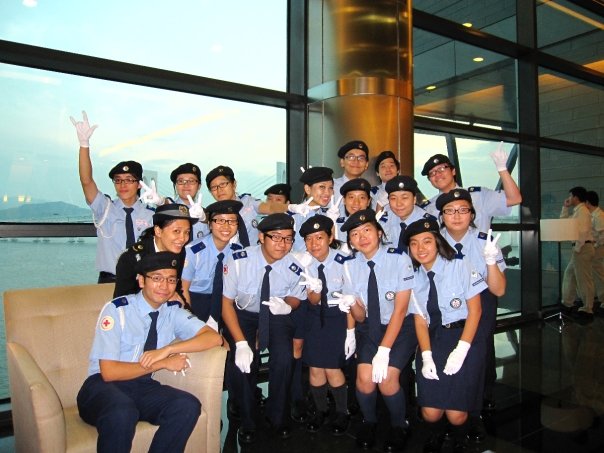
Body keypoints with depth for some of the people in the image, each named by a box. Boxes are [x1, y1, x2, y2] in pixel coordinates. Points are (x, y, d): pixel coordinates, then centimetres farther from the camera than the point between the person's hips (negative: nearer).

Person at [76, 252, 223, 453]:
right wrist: (163, 363, -16)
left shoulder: (173, 311, 2)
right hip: (104, 386, -4)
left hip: (143, 387, 4)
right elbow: (109, 372, -16)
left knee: (188, 406, -24)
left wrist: (167, 350, -21)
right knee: (122, 412, -37)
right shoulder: (116, 310, -12)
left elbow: (214, 338, -10)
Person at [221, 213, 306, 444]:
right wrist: (241, 342, -27)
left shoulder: (294, 269, -16)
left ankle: (277, 416, 5)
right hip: (242, 314, -1)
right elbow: (227, 303, -16)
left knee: (284, 357, -23)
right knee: (242, 360, -24)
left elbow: (296, 298, 4)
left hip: (276, 317, 1)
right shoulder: (238, 260, -22)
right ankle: (246, 422, 3)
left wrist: (286, 304, -22)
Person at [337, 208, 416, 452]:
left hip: (401, 327, -2)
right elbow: (361, 316, -4)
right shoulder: (350, 266, -7)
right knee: (364, 376, -18)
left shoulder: (399, 259, -17)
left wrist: (384, 350, -23)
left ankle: (398, 427, 12)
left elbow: (400, 310, -17)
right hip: (370, 327, 3)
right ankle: (368, 422, 16)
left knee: (386, 377, -21)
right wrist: (352, 304, -28)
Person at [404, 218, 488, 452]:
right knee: (430, 412, -6)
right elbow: (420, 320, 4)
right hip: (433, 340, 3)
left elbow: (475, 310, -5)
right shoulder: (413, 277, 4)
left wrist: (461, 350, -12)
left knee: (456, 413, -9)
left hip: (464, 337, -2)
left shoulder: (459, 267, -6)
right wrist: (426, 356, -10)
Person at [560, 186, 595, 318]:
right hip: (580, 248, 10)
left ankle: (587, 310, 3)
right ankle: (567, 303, 26)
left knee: (584, 279, -4)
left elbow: (583, 231, -23)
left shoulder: (582, 211, -14)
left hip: (583, 248, -10)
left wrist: (577, 248, -19)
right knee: (569, 274, 17)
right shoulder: (577, 211, 16)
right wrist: (565, 208, 19)